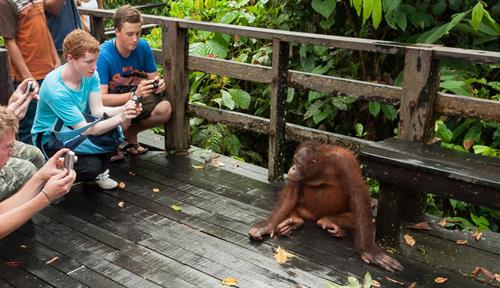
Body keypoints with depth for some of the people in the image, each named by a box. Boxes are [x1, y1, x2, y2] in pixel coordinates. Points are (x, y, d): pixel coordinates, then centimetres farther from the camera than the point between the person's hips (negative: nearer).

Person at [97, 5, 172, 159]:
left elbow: (153, 78, 1)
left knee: (165, 108, -23)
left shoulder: (143, 47, -11)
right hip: (111, 104, -4)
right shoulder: (103, 55, -25)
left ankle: (130, 132, 5)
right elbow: (101, 99, -31)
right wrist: (134, 94, -43)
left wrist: (158, 85, -25)